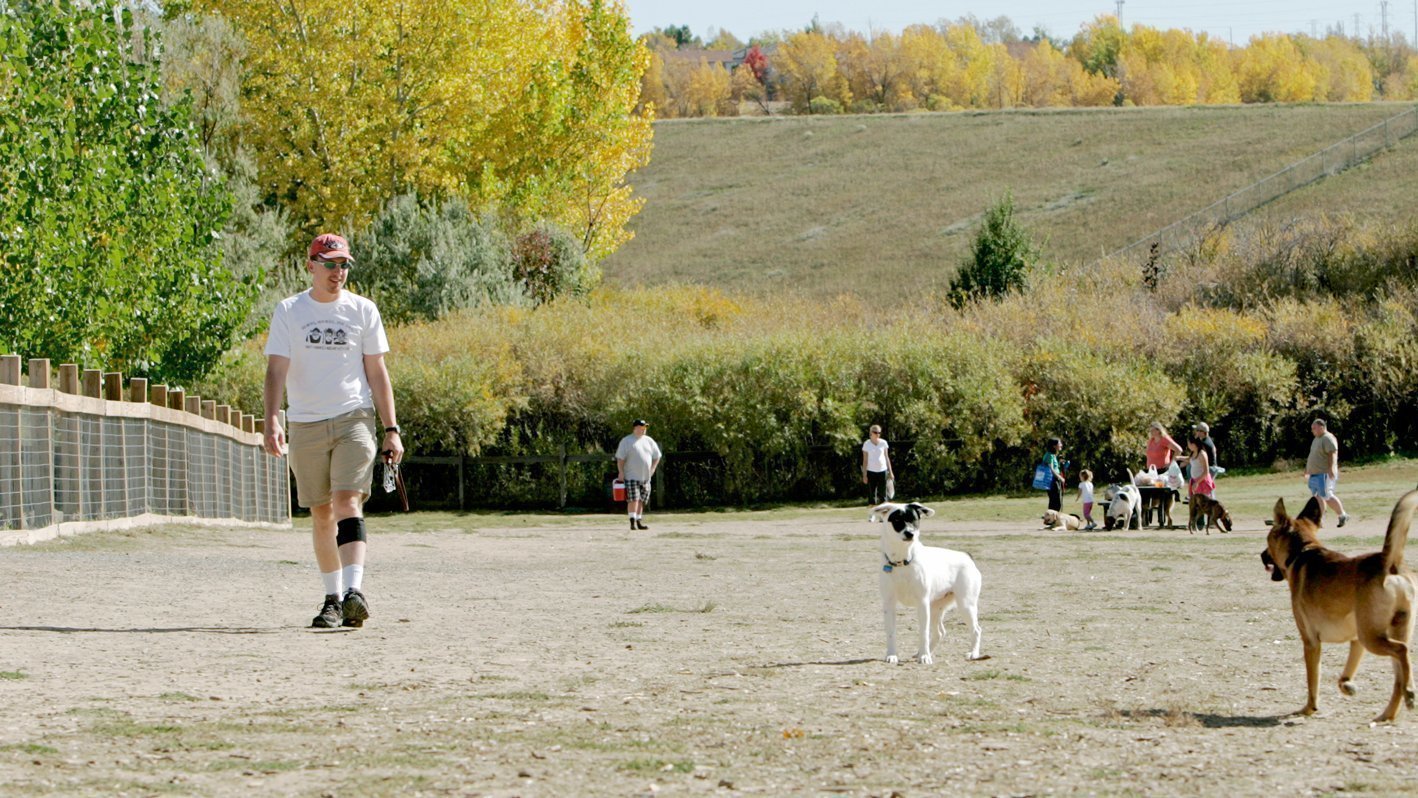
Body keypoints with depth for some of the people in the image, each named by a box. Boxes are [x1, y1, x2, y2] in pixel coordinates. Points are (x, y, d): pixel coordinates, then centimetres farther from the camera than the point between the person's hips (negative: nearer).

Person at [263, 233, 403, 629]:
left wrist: (391, 430, 2)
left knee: (347, 501, -18)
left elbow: (377, 373, 8)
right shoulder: (288, 311, 3)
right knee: (321, 515, 7)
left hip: (354, 419, -1)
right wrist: (272, 421, -19)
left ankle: (354, 590, -28)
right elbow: (276, 370, -4)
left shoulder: (363, 310, 6)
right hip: (306, 425, 1)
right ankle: (333, 598, 16)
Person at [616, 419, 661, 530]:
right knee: (633, 499, -13)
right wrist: (621, 472, -13)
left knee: (641, 500, 8)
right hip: (631, 476, -5)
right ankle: (633, 521, -14)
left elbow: (657, 456, 22)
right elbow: (620, 458, -5)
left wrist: (652, 469, 11)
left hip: (645, 477, 5)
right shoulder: (626, 441, -2)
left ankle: (639, 521, 14)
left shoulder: (649, 441, 13)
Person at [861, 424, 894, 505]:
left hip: (882, 471, 2)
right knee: (871, 493, -2)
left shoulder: (883, 443, 5)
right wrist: (864, 475, -3)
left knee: (882, 493, 1)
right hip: (871, 471, -2)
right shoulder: (867, 444, -1)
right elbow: (865, 460, 1)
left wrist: (890, 472, 9)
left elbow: (886, 457, 12)